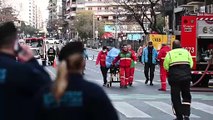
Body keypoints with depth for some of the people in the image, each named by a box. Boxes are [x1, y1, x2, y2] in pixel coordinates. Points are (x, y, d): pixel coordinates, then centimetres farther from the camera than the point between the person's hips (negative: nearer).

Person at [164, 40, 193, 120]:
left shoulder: (170, 53, 2)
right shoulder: (186, 52, 7)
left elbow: (165, 66, 0)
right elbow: (191, 64, 6)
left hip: (174, 77, -2)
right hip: (186, 76, 2)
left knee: (175, 97, 7)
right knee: (186, 96, 13)